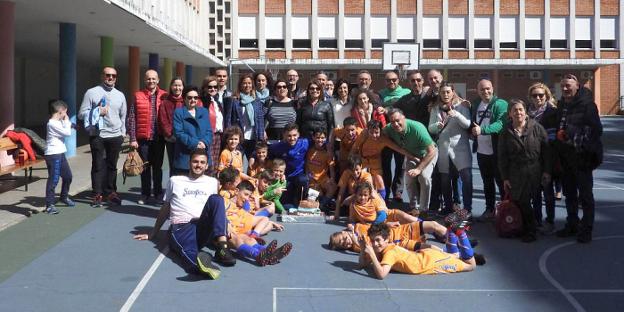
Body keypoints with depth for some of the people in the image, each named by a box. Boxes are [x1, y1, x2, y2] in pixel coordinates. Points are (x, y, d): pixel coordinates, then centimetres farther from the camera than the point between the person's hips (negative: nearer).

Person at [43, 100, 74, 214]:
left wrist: (67, 123, 10)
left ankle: (64, 197, 37)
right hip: (53, 155, -10)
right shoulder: (53, 123, -17)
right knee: (53, 179, -7)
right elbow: (67, 133, -18)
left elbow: (67, 131, 21)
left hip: (60, 153, 10)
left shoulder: (59, 122, 13)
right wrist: (66, 121, -7)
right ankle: (50, 205, -2)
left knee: (68, 175, 18)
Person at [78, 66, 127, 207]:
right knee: (98, 166, 2)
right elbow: (82, 114, -3)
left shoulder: (120, 95, 12)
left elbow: (123, 116, 19)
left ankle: (110, 192, 19)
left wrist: (122, 133, 12)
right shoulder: (92, 92, 0)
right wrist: (98, 112, -14)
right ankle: (97, 195, 8)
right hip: (97, 136, -3)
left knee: (112, 165, 9)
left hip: (115, 136, 3)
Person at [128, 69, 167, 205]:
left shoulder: (164, 96, 3)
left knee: (157, 166, 10)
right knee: (145, 167, 8)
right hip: (143, 138, 0)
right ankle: (145, 193, 18)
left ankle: (158, 193, 20)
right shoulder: (138, 96, 1)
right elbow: (131, 118, 0)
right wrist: (132, 139, -5)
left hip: (159, 138, 0)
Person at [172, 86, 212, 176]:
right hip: (184, 158, -4)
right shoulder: (178, 112, 2)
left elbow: (209, 131, 8)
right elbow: (179, 133, -8)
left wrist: (204, 143, -13)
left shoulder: (204, 112, 16)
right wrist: (195, 144, -17)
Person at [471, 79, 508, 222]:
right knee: (487, 182, 16)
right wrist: (472, 131, 0)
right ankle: (489, 210, 26)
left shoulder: (500, 104, -11)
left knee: (501, 181, 2)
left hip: (497, 151, -6)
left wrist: (482, 130, -35)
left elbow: (501, 124, -25)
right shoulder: (475, 104, 10)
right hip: (481, 151, 6)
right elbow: (471, 123, 21)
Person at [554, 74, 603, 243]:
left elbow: (596, 129, -15)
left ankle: (586, 229, 11)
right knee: (569, 194, 16)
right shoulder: (562, 105, 12)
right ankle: (571, 225, 28)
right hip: (565, 157, 7)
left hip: (581, 157, -7)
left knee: (585, 195, 2)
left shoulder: (587, 104, -11)